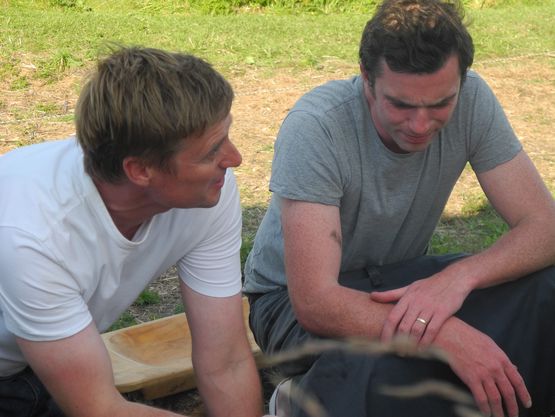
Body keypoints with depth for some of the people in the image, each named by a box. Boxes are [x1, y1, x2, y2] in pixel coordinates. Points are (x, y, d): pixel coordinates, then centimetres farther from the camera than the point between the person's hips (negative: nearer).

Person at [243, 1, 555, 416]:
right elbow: (315, 302, -32)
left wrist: (459, 275, -34)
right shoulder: (315, 127, -28)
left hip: (400, 280, 5)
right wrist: (446, 335, -41)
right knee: (374, 370, -38)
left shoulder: (471, 100, -16)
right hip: (298, 298, -4)